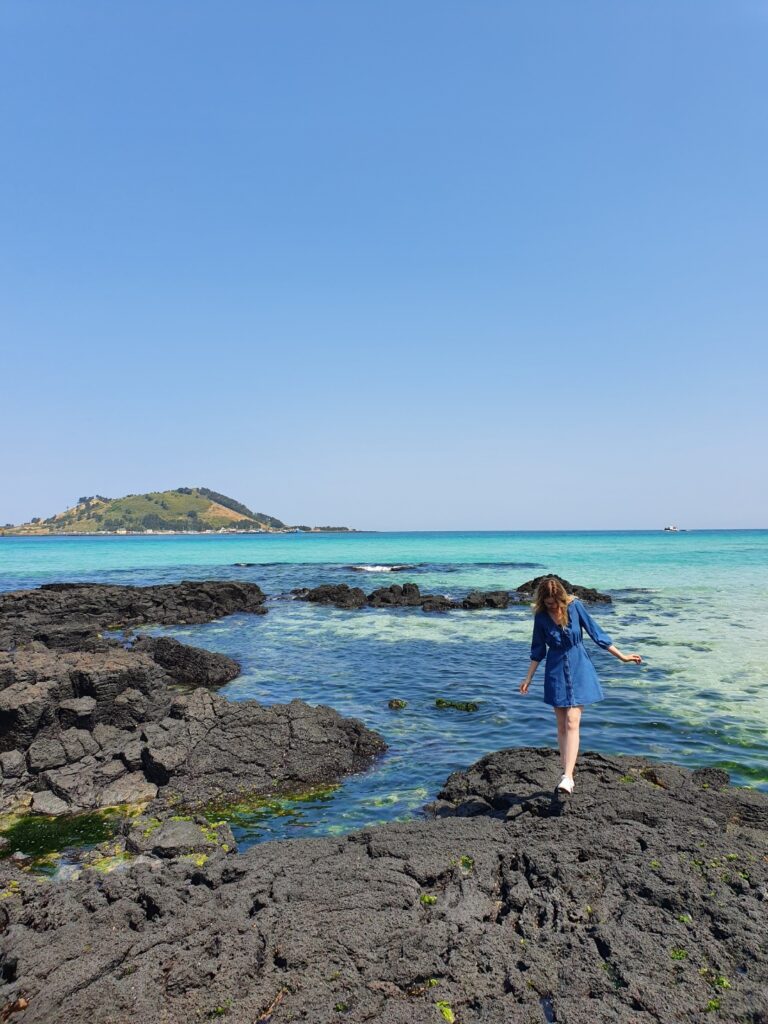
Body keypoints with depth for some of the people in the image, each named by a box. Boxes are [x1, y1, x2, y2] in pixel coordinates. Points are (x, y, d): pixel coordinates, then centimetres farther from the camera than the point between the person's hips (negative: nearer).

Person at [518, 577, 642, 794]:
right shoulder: (541, 616, -6)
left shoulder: (575, 606, -11)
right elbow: (538, 650, 5)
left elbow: (596, 633, -2)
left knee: (572, 723, -12)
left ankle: (568, 776, -14)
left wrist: (621, 656, 1)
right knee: (561, 725, 7)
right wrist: (528, 678, 8)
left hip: (578, 670, -2)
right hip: (556, 672, 2)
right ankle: (566, 773, 17)